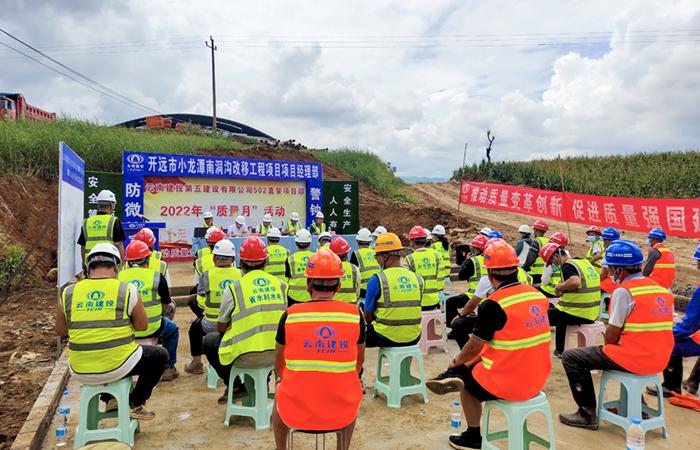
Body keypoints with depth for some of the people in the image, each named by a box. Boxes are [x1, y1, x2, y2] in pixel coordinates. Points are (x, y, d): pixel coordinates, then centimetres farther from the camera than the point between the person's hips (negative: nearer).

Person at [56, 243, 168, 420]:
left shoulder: (68, 293, -1)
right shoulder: (127, 290, -9)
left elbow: (60, 331, 10)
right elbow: (142, 326, -1)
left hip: (80, 372, 4)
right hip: (117, 367, -4)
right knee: (160, 355, 21)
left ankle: (111, 398, 31)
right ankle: (135, 403, 17)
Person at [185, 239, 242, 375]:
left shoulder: (207, 275, -10)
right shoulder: (240, 275, -5)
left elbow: (201, 302, 0)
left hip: (212, 325, -2)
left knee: (195, 327, 29)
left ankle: (196, 363, 35)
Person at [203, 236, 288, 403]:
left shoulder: (234, 288, -8)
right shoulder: (280, 284, 2)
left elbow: (221, 328, 2)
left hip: (245, 357, -4)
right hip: (276, 354, 4)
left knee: (209, 341, 22)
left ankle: (236, 386, 20)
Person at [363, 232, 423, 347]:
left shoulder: (376, 280, -14)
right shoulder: (418, 278, 0)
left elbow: (368, 316, -4)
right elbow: (410, 311, 11)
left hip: (387, 338, -5)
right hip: (413, 337, 5)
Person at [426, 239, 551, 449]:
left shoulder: (493, 305, -21)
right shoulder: (538, 295, 0)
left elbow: (473, 348, -11)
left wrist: (455, 361, 10)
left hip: (508, 384, -6)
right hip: (537, 380, 6)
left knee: (467, 382, 23)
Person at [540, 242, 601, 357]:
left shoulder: (567, 266, -15)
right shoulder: (585, 262, 13)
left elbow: (575, 282, -35)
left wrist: (559, 286, -16)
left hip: (577, 315, -9)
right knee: (560, 312, 33)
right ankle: (560, 350, 37)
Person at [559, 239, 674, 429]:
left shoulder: (623, 292, -16)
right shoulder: (661, 289, 8)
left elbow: (611, 337, -14)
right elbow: (649, 330, 14)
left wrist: (607, 347, 8)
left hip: (634, 359, -8)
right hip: (660, 360, 9)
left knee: (571, 357, 0)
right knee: (612, 351, 37)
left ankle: (588, 414, 5)